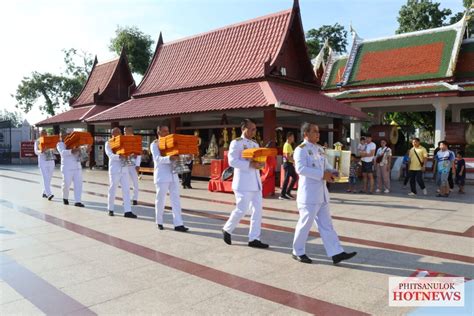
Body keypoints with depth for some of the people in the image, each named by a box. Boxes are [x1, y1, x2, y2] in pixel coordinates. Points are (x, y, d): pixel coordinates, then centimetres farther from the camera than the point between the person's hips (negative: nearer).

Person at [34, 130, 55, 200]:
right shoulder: (37, 141, 4)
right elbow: (36, 151, -8)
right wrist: (41, 151, -30)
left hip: (51, 161, 4)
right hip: (42, 161, -4)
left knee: (49, 178, 8)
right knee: (45, 178, -14)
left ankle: (44, 193, 23)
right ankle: (49, 194, -21)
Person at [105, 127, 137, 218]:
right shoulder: (108, 143, 0)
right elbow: (110, 155, -16)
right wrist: (119, 156, -34)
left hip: (124, 169, 4)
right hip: (114, 169, -4)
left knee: (126, 190, -1)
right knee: (112, 190, 5)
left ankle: (127, 211, -1)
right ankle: (110, 209, 20)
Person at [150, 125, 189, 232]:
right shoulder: (154, 144, -3)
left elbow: (177, 155, 16)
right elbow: (158, 159, -18)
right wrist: (169, 158, -36)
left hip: (173, 175, 5)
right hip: (161, 176, -5)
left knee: (176, 199, 0)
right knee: (160, 199, 4)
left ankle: (178, 224, 0)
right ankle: (159, 222, 21)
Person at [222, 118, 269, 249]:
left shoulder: (255, 144, 16)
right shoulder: (236, 143, -6)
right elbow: (232, 161, -16)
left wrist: (261, 163, -6)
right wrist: (250, 164, -24)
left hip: (256, 182, 7)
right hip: (243, 183, -7)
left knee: (257, 210, 4)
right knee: (242, 209, -4)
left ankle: (254, 239, 12)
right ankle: (227, 230, 20)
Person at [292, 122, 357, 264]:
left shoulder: (318, 149, 16)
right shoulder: (301, 149, -11)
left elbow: (326, 165, 21)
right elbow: (300, 168, -24)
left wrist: (332, 172, -3)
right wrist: (322, 175, -25)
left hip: (321, 193, 8)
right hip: (308, 194, -8)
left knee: (326, 224, 9)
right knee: (305, 223, 1)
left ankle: (336, 253, 13)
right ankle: (298, 252, 17)